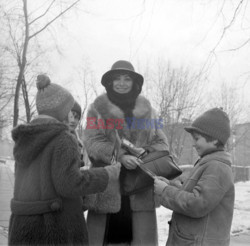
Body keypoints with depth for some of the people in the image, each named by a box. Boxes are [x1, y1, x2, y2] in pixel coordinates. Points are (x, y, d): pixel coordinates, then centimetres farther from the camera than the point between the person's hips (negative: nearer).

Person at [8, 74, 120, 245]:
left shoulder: (26, 140, 10)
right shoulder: (63, 139, -14)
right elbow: (69, 185, -22)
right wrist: (106, 175, -8)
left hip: (25, 225, 8)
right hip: (57, 227, -7)